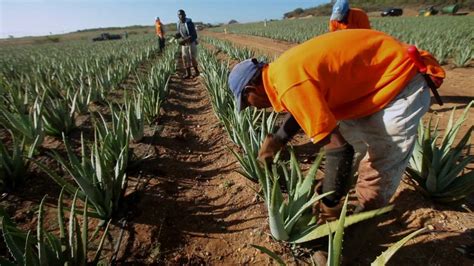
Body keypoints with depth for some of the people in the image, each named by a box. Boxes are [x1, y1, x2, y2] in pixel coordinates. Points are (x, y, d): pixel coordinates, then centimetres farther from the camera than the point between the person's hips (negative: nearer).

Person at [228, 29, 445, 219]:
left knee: (378, 167, -4)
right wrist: (274, 142, 21)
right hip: (375, 81, 10)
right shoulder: (283, 70, 1)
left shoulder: (288, 83, -30)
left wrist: (329, 205, -16)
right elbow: (303, 110, 22)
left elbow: (339, 148, -29)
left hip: (400, 83, -9)